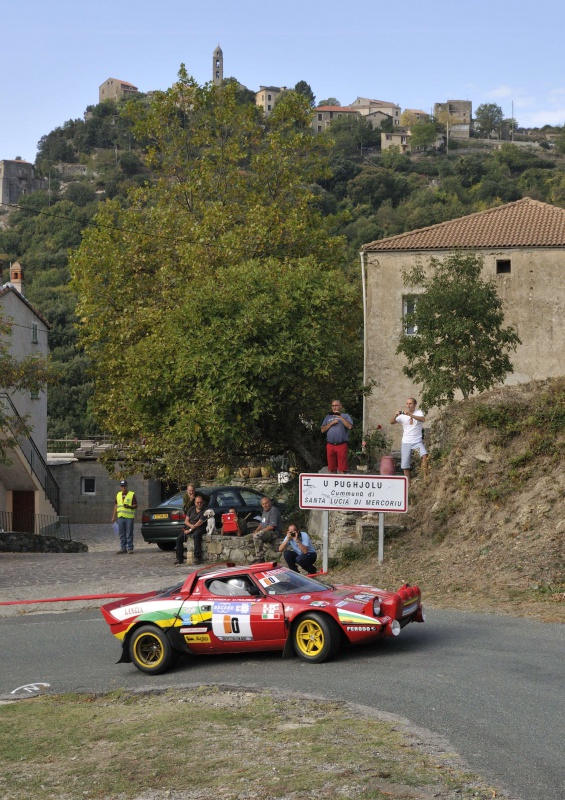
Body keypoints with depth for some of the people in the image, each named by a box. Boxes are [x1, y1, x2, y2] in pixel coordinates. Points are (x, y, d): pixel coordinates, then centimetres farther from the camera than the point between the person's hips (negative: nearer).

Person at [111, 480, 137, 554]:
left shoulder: (132, 494, 1)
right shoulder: (118, 495, 16)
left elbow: (135, 505, -1)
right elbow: (116, 506, 18)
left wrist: (129, 506, -21)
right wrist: (114, 517, 13)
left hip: (129, 517, -5)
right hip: (120, 517, 5)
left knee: (129, 534, -3)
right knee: (121, 534, 6)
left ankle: (130, 548, 2)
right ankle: (123, 548, 13)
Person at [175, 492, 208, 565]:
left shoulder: (205, 510, -9)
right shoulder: (191, 509, 11)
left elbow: (199, 523, -15)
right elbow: (186, 520, 9)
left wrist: (190, 530, -15)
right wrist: (191, 526, -11)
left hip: (200, 528, -6)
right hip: (189, 526, 6)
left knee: (196, 535, -38)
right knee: (179, 538, -14)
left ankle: (197, 557, -35)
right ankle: (179, 558, -6)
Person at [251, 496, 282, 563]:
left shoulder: (274, 510, -13)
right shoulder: (265, 511, 18)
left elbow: (272, 526, -21)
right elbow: (262, 523, 26)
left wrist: (260, 531, -19)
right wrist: (256, 530, 6)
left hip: (274, 532, -10)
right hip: (265, 532, 10)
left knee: (257, 536, -32)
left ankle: (259, 558, -30)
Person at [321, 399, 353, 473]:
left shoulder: (345, 416, 9)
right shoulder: (328, 417, 18)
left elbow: (350, 426, -10)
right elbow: (322, 430, 10)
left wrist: (340, 417, -14)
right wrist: (331, 423, -4)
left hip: (341, 445, -3)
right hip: (330, 445, 3)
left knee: (342, 469, -7)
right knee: (332, 468, 7)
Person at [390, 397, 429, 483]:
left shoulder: (419, 413, -3)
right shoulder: (402, 415, 2)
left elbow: (423, 419, -25)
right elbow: (392, 422, -7)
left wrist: (410, 415, -37)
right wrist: (395, 415, -28)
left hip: (418, 441, -2)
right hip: (406, 442, 2)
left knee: (424, 455, -29)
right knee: (405, 466, 2)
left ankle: (425, 478, -25)